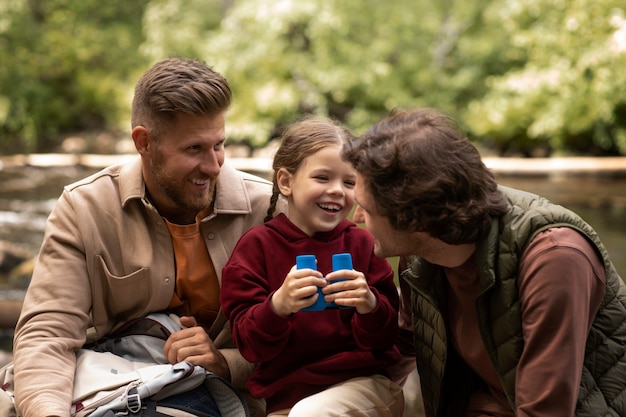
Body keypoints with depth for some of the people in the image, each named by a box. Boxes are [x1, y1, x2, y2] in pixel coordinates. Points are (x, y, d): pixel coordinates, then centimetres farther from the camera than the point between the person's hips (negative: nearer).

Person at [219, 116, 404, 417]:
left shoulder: (361, 243, 3)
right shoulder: (257, 245, 1)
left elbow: (384, 339, 2)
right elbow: (251, 347, -5)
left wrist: (371, 306, -20)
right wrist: (277, 306, -25)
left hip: (364, 383, 0)